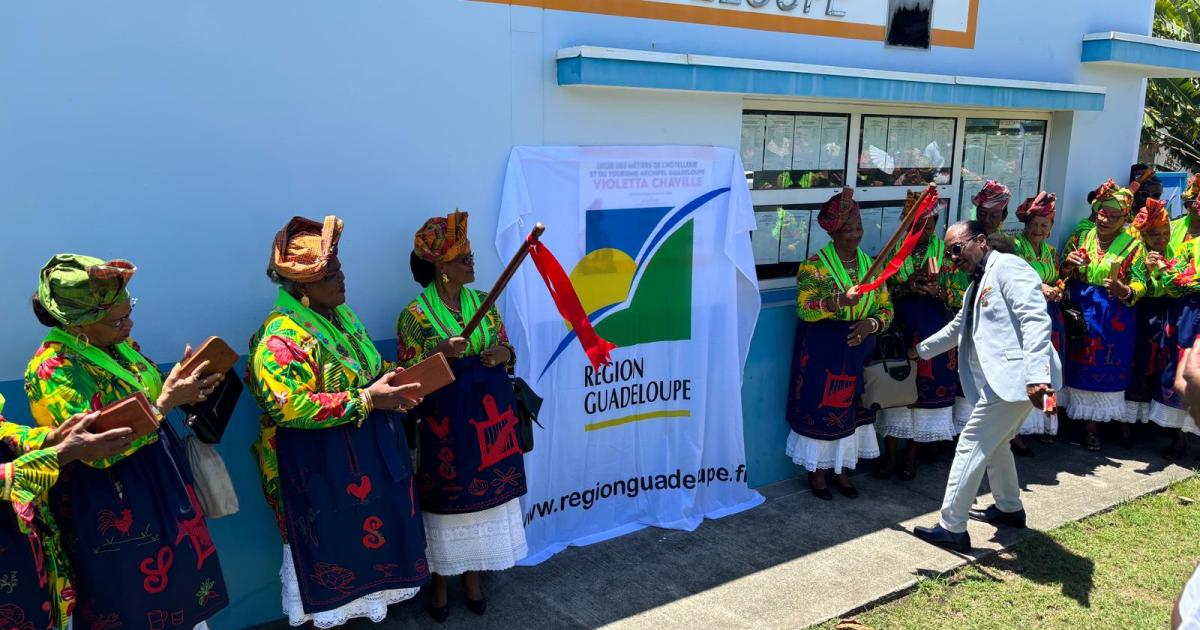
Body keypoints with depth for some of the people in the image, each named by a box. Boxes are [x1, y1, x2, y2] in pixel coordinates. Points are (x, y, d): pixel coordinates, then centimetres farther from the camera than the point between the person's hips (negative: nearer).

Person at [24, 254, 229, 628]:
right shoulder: (53, 370, -22)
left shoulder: (116, 344, 1)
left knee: (181, 582, 18)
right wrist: (166, 401, -26)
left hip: (161, 484, 8)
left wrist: (184, 387, -9)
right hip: (111, 508, -7)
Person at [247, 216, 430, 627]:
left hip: (369, 455, 8)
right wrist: (365, 400, -28)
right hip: (322, 470, -8)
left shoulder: (340, 316, 8)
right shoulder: (281, 337, -20)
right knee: (337, 546, 6)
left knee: (372, 540, 17)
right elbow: (287, 407, -30)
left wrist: (391, 379, -1)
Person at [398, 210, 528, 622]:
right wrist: (441, 353, -25)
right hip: (444, 420, -4)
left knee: (485, 493, 11)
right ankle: (439, 584, 24)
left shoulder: (482, 301, 5)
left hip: (488, 412, 5)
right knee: (446, 499, 5)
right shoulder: (415, 314, -9)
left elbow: (506, 349, 12)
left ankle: (472, 577, 29)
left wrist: (502, 353, -12)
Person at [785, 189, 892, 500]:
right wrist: (840, 301, -31)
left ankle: (841, 470, 26)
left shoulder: (870, 264, 7)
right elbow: (803, 308, -18)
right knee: (821, 408, 1)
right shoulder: (814, 265, -8)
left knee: (851, 407, 11)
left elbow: (886, 307, 10)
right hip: (822, 350, -5)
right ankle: (818, 471, 18)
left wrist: (872, 323, -11)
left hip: (858, 349, 5)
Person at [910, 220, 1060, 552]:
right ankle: (1009, 508, 42)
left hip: (1013, 377, -10)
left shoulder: (1007, 266, -10)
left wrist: (1037, 376, -30)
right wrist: (920, 350, 42)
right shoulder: (979, 283, 21)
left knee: (971, 445, -6)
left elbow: (1035, 320, -21)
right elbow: (957, 328, 36)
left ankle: (952, 528, 1)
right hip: (999, 379, 10)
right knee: (993, 443, 24)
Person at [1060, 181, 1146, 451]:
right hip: (1083, 314, 2)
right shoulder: (1081, 238, 6)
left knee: (1114, 369, 3)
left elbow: (1140, 284, -7)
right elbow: (1063, 277, 10)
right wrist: (1067, 265, -12)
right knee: (1085, 368, 4)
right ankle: (1091, 426, 15)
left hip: (1116, 316, -2)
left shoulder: (1132, 245, -1)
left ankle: (1121, 419, 23)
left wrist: (1125, 292, -29)